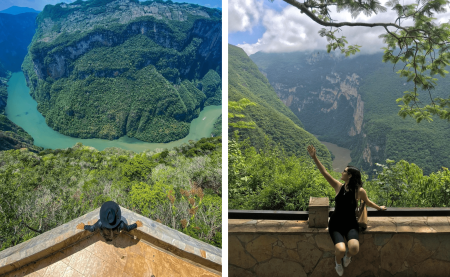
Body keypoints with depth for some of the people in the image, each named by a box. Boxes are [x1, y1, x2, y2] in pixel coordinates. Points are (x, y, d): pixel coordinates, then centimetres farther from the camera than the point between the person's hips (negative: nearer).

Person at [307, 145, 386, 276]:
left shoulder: (359, 191, -9)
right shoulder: (339, 187, -5)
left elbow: (367, 202, 13)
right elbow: (324, 172, -10)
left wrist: (379, 208, 29)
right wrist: (314, 157, -17)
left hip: (351, 225, 0)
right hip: (336, 224, 0)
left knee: (354, 249, -28)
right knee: (340, 250, -24)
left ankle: (348, 255, 13)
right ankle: (338, 261, 16)